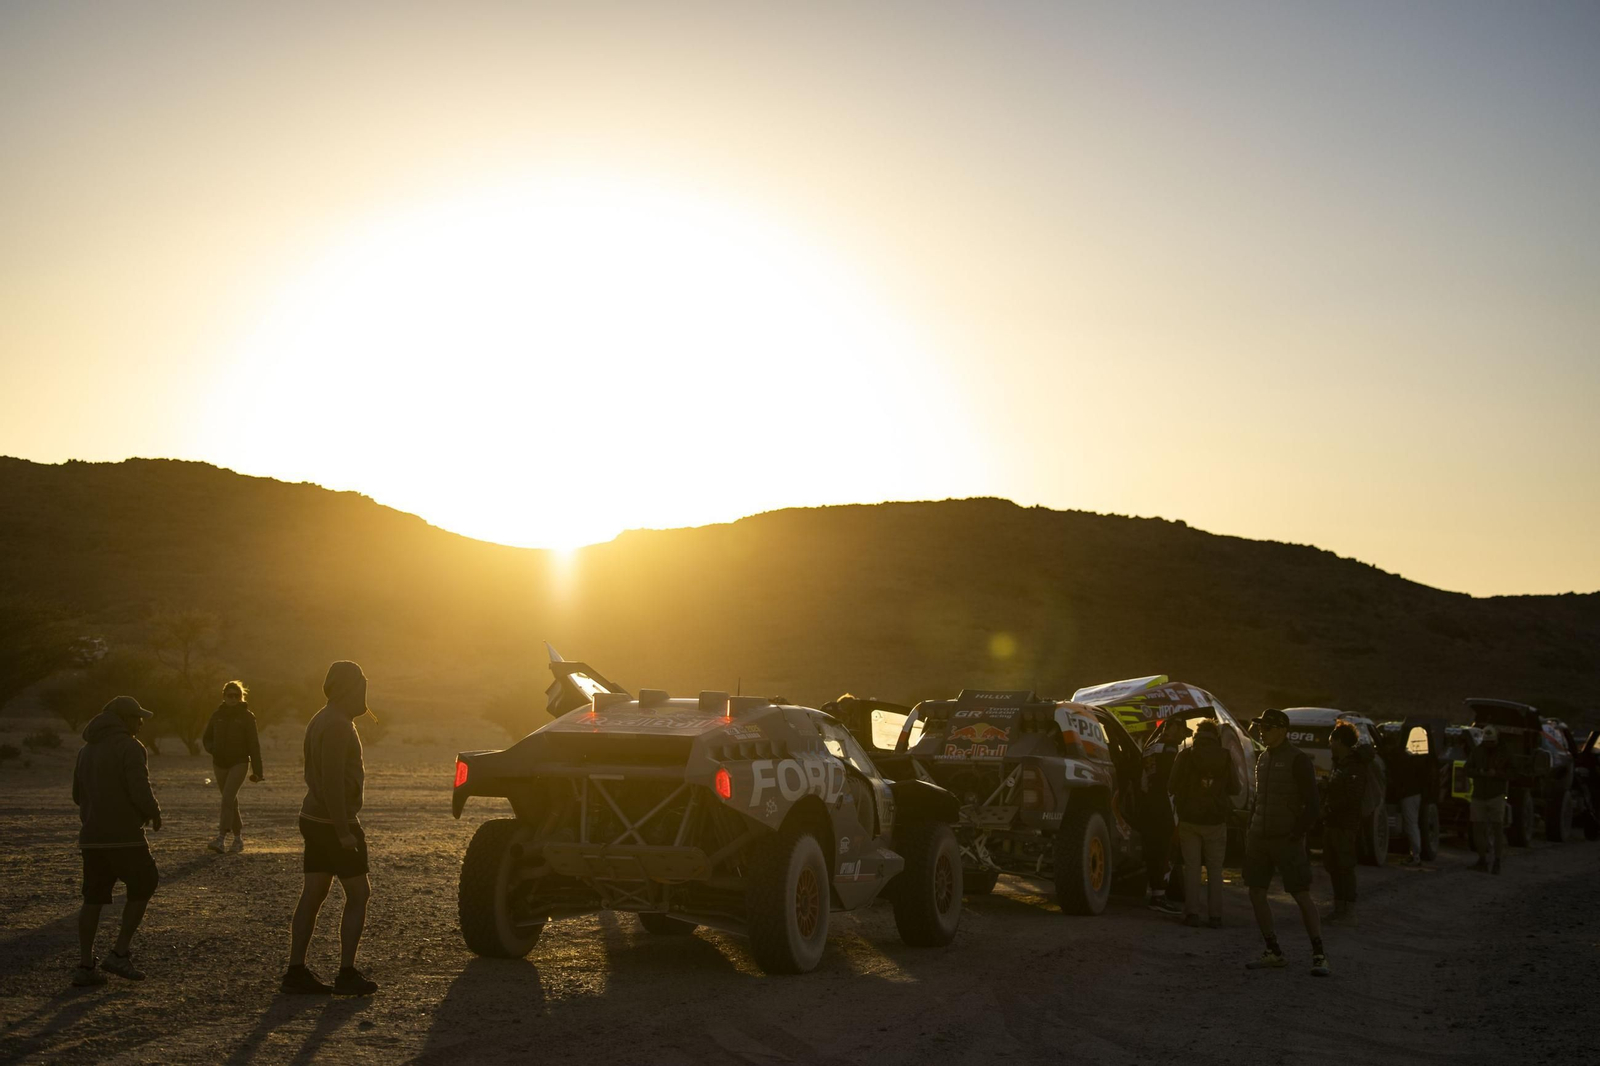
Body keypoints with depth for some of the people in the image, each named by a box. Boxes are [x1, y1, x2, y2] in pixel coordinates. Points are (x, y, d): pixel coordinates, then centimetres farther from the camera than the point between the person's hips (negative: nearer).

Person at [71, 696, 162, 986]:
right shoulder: (130, 747, -12)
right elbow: (141, 793, -19)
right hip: (123, 835, -7)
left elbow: (79, 795, 21)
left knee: (94, 899, 12)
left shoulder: (87, 749, 15)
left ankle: (85, 966, 9)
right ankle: (119, 954, 4)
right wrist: (155, 814, 0)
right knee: (142, 889, 9)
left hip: (92, 836, 7)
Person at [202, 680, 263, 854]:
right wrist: (213, 749, -10)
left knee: (228, 798, -19)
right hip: (220, 763, 5)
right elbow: (206, 738, 14)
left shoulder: (247, 716, -6)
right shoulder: (217, 715, 4)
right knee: (231, 801, 12)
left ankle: (221, 838, -23)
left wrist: (257, 771, -8)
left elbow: (254, 744, -6)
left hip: (239, 763, -5)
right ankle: (238, 838, 22)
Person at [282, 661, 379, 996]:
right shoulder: (336, 725, -18)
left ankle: (296, 971, 11)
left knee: (312, 895, 9)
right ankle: (347, 974, 0)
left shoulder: (323, 720, 14)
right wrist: (344, 832, -24)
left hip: (315, 819, 10)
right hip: (334, 822, -10)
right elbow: (333, 782, -24)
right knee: (358, 894, -2)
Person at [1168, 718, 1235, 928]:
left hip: (1189, 820, -1)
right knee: (1215, 869, 6)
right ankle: (1215, 915, 2)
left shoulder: (1185, 755, -5)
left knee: (1191, 867, 5)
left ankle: (1192, 913, 0)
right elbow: (1232, 788, 10)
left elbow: (1171, 786, 1)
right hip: (1216, 821, 1)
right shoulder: (1225, 757, -1)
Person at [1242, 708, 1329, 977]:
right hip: (1259, 837, 7)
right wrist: (1250, 827, 12)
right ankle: (1274, 953, 14)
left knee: (1301, 895, -5)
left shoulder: (1298, 760, -9)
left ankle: (1319, 955, 3)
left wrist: (1296, 835, -15)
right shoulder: (1263, 758, 13)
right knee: (1256, 892, 5)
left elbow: (1310, 804, -11)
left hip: (1286, 839, -7)